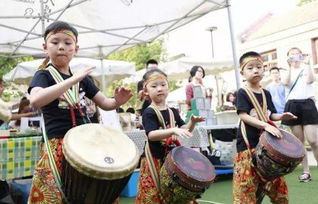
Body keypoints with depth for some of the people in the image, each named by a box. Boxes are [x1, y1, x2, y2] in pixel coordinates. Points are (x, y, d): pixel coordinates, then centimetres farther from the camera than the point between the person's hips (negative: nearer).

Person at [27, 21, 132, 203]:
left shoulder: (82, 79, 12)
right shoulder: (44, 75, -3)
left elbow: (105, 103, 11)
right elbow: (35, 100, -25)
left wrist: (117, 101, -12)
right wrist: (73, 80, -27)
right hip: (58, 149, -5)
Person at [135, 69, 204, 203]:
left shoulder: (173, 112, 9)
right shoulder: (149, 113, -11)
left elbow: (184, 130, 12)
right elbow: (151, 135, -24)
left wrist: (192, 122, -8)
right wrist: (173, 130, -35)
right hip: (155, 160, -6)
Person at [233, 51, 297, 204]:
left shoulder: (266, 94, 11)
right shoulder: (242, 93, -8)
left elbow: (270, 115, 17)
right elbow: (243, 116, -18)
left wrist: (281, 116, -6)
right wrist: (265, 125, -28)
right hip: (247, 144, -6)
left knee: (277, 182, 16)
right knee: (247, 185, -4)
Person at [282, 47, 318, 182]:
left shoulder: (306, 69, 14)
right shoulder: (288, 72, 16)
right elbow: (286, 83, -6)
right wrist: (290, 67, -9)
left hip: (307, 104, -2)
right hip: (292, 106, 2)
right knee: (299, 141, 3)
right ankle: (306, 171, 11)